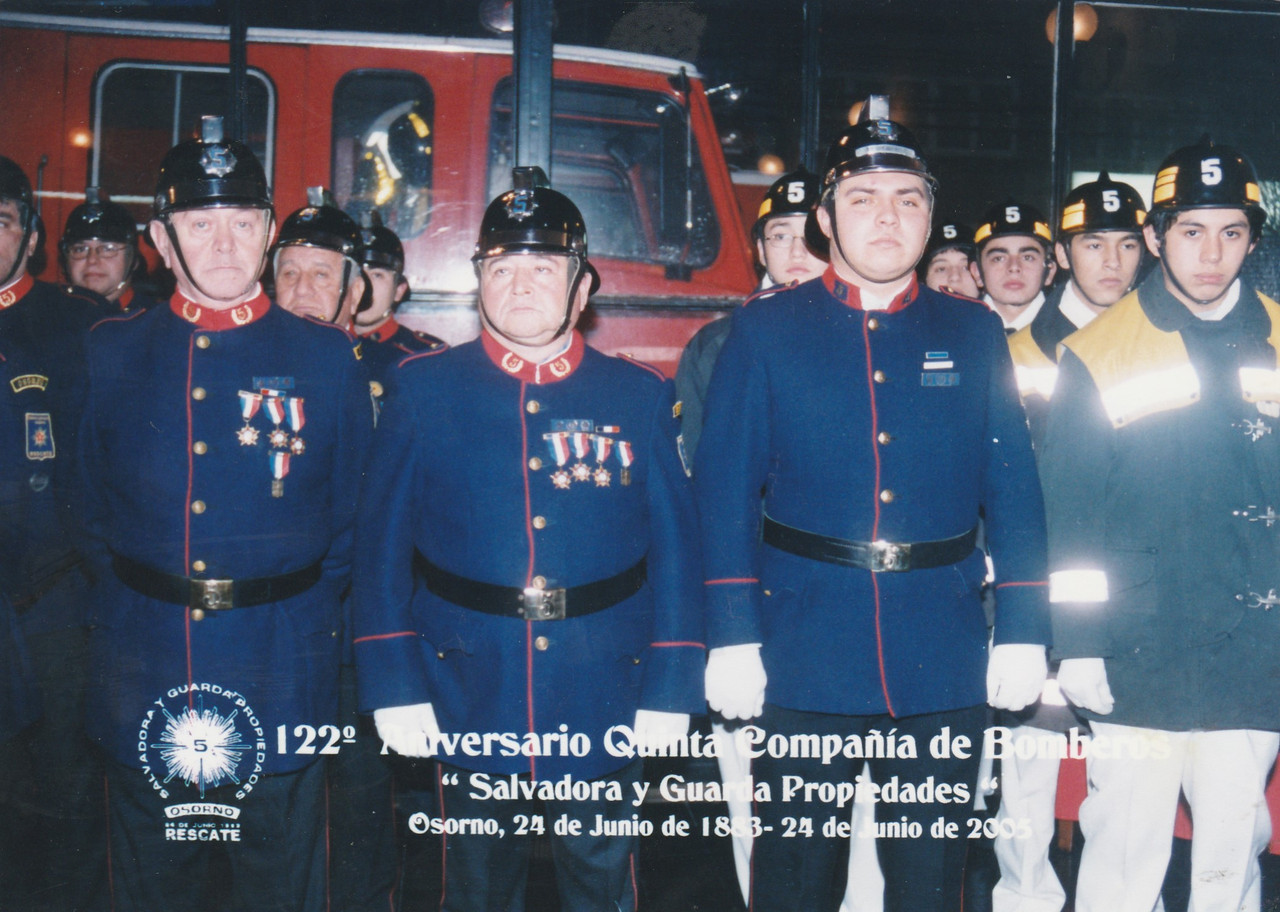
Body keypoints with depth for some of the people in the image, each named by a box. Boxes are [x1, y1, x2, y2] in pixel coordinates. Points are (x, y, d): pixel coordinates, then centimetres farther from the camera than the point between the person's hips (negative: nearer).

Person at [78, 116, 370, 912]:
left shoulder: (329, 358, 0)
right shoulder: (109, 353, 5)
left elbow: (354, 518, 4)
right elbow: (91, 510, 12)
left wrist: (305, 613, 2)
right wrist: (132, 603, 6)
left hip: (282, 688, -1)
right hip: (142, 689, 2)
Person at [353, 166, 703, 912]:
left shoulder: (642, 397, 1)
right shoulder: (422, 389, 1)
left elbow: (676, 551, 0)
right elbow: (384, 546, 1)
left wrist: (670, 693, -4)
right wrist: (393, 685, -5)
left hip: (604, 709, 0)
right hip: (468, 706, 0)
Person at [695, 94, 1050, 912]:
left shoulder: (976, 337, 7)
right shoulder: (765, 332, 1)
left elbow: (1015, 493, 7)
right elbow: (726, 491, -2)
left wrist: (1024, 632, 1)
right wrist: (732, 637, -8)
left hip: (945, 661, 2)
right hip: (806, 656, -1)